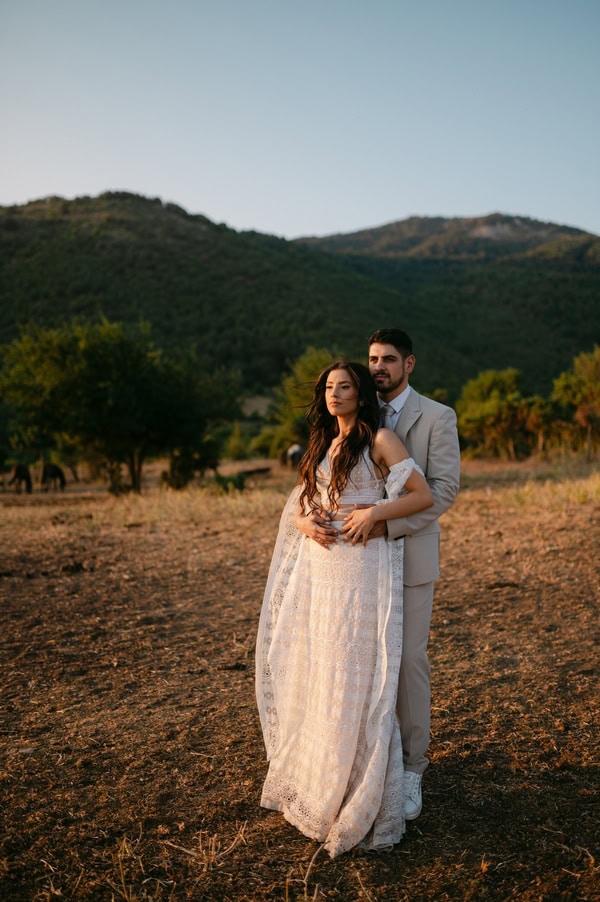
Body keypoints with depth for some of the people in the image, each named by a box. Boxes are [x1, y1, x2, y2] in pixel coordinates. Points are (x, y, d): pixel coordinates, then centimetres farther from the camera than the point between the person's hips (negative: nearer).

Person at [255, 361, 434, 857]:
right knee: (318, 672, 11)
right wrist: (306, 524, -5)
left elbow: (423, 494, -8)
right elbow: (296, 509, 17)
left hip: (365, 569, -6)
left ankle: (362, 803, 8)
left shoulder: (381, 440, -2)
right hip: (320, 570, 7)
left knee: (358, 677, -4)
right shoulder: (323, 447, 17)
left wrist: (373, 514, -18)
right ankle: (316, 782, 26)